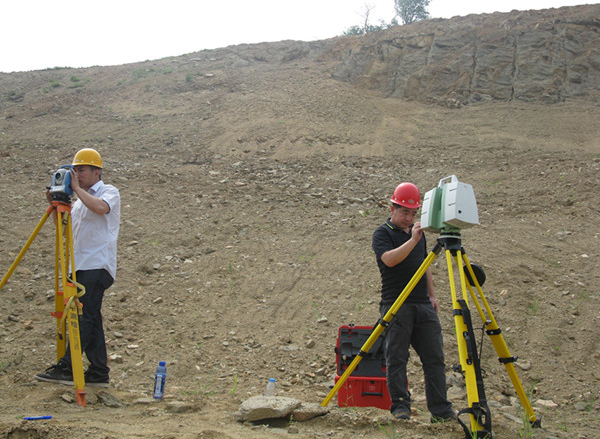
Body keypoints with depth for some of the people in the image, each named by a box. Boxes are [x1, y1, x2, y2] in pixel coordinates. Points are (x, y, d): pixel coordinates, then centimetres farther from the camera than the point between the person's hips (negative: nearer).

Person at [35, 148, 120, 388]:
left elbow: (100, 207, -24)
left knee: (84, 316, -13)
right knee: (89, 318, 5)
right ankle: (99, 372, 8)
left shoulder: (109, 192, -1)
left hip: (98, 266, -8)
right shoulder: (81, 199, 23)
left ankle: (66, 368, -16)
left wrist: (76, 188, -15)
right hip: (82, 266, 9)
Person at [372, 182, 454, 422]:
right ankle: (400, 406, 2)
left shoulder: (418, 231, 19)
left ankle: (441, 410, 5)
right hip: (396, 305, -6)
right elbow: (389, 259, -21)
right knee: (397, 358, -5)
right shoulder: (382, 233, -2)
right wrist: (412, 240, -27)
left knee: (434, 357, 2)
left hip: (423, 304, 6)